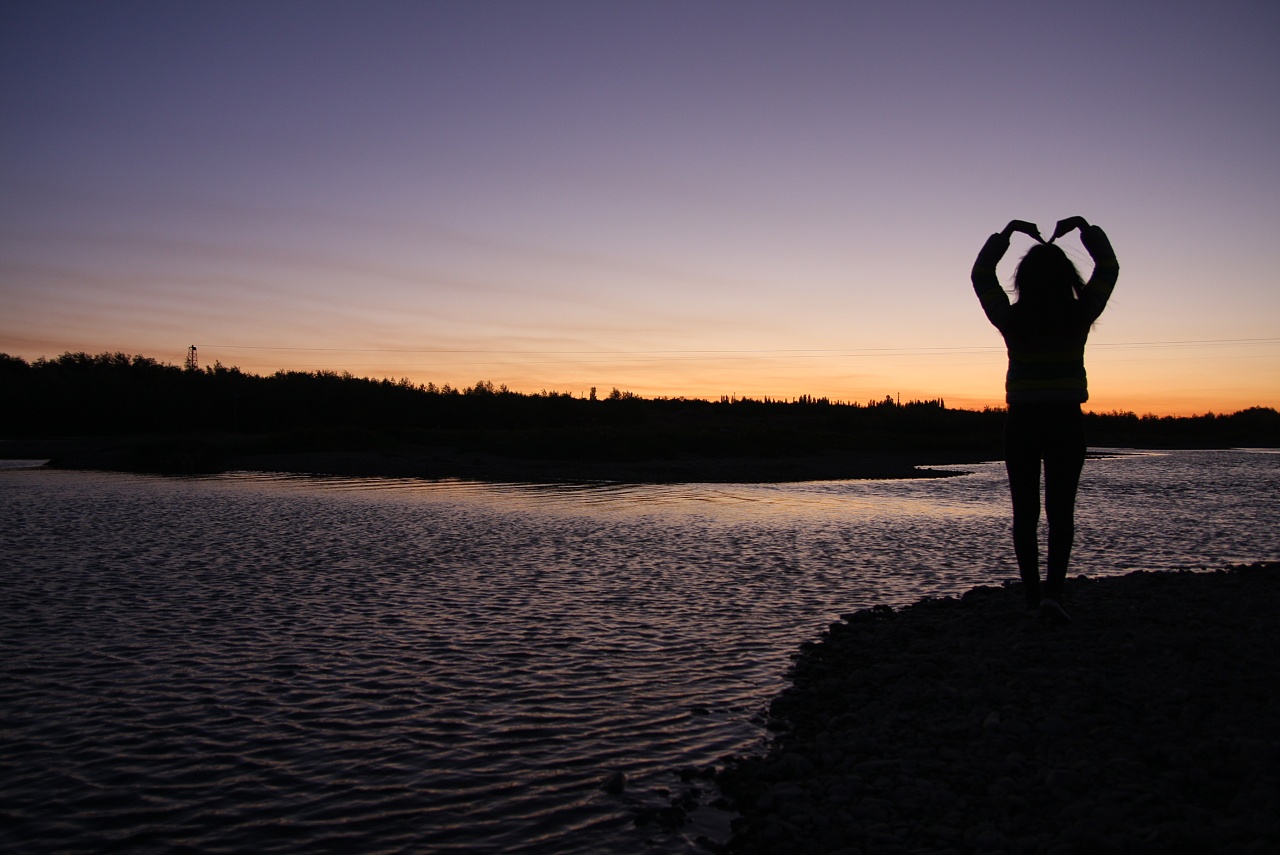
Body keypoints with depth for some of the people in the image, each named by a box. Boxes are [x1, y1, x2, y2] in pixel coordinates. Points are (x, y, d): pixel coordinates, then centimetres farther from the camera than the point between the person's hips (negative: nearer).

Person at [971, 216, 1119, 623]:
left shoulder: (1011, 321, -7)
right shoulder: (1079, 318, -7)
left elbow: (981, 274, 9)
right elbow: (1108, 266, 9)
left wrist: (1008, 230, 14)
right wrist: (1084, 226, 16)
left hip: (1021, 422, 1)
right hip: (1066, 422, 0)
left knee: (1025, 512, 8)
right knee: (1061, 510, 3)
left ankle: (1032, 593, 14)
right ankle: (1052, 590, -11)